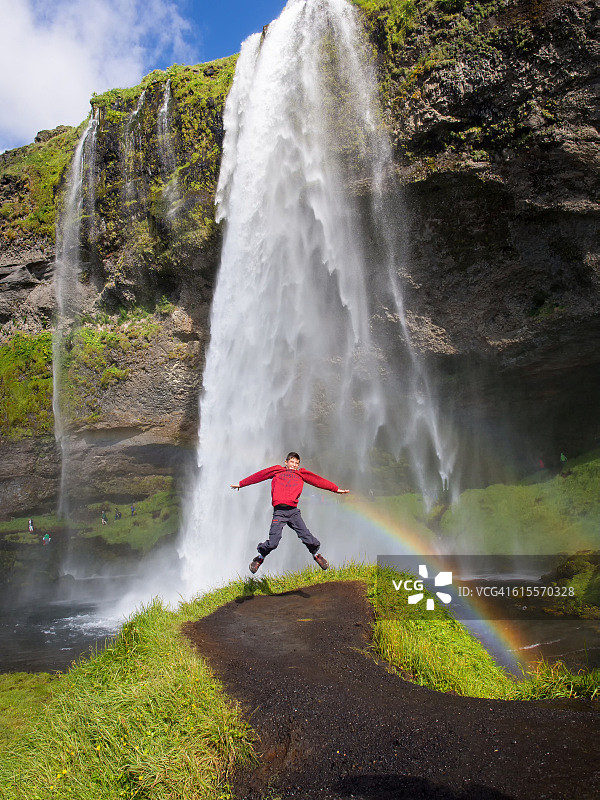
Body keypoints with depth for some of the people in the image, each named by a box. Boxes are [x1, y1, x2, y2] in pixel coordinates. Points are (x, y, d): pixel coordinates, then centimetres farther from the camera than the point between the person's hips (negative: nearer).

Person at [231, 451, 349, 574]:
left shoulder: (302, 474, 20)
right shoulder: (277, 471, 16)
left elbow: (319, 480, 23)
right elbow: (258, 476, 22)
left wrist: (336, 489, 24)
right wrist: (241, 484, 27)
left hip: (293, 511, 2)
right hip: (279, 511, -2)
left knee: (306, 537, -7)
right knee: (273, 542, -10)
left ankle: (315, 554, 23)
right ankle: (260, 557, 19)